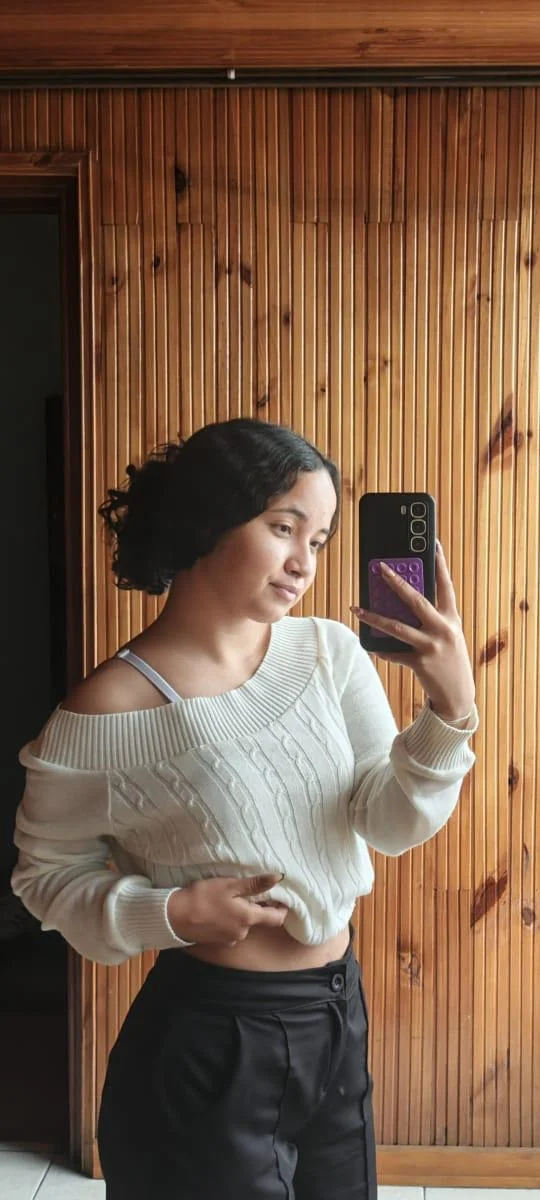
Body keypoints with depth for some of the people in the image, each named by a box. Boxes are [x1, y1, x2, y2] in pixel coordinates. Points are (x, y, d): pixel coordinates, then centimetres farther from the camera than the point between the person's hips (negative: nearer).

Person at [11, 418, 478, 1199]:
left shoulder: (331, 653, -5)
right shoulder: (108, 712, -17)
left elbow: (393, 824, -9)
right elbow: (48, 875, -5)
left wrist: (452, 710, -25)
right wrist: (171, 914, -20)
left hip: (338, 1016, 5)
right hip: (210, 1045, -5)